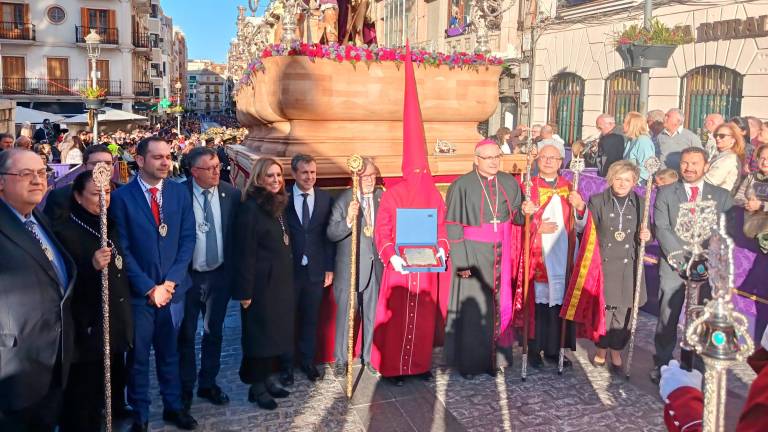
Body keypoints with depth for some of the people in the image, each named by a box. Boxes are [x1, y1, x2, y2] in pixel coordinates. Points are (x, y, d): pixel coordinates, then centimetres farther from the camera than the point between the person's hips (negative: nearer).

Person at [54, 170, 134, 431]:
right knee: (85, 396, 5)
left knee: (116, 376, 21)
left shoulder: (109, 225, 7)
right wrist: (92, 266, -34)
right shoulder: (65, 232, -16)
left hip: (116, 320, 7)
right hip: (89, 327, -7)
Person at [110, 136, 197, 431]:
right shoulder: (122, 197, -7)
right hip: (139, 292, -2)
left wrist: (171, 282, -8)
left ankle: (174, 407, 31)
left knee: (169, 352, 15)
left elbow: (188, 240, 1)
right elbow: (123, 249, -8)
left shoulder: (180, 193, 3)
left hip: (173, 288, 3)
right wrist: (149, 287, -12)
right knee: (138, 357, 10)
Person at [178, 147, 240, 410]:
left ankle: (208, 384, 34)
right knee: (186, 334, 13)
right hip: (188, 275, -2)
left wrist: (233, 270, 1)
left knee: (213, 332, 16)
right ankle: (185, 388, 30)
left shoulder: (231, 194, -4)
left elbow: (236, 233, 3)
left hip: (219, 275, 3)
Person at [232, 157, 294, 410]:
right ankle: (256, 387, 20)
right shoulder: (250, 208, -15)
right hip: (262, 284, -8)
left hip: (282, 282, 8)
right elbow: (245, 253, -17)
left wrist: (288, 278, 13)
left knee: (275, 332, 15)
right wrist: (245, 291, -18)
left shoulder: (279, 205, 9)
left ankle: (266, 379, 29)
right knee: (259, 334, 5)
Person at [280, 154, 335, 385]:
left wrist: (329, 268, 1)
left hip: (316, 270, 2)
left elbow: (329, 235, 3)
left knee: (311, 319, 13)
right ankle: (287, 364, 28)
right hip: (289, 269, -2)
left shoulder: (326, 198, 0)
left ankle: (308, 361, 31)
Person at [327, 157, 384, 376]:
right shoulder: (343, 200, -8)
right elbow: (331, 234, -14)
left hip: (376, 267, 3)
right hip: (349, 268, -3)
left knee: (373, 315, 13)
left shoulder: (383, 197, 2)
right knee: (345, 314, 7)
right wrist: (348, 220, -29)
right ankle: (340, 359, 24)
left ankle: (369, 356, 31)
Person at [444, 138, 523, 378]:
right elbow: (454, 226, -8)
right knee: (473, 307, 0)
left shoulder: (509, 183, 5)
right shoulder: (462, 186, -8)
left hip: (500, 253, 4)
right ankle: (469, 361, 14)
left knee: (498, 304, 7)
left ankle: (492, 356, 20)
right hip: (473, 253, -4)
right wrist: (460, 261, -13)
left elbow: (517, 216, 13)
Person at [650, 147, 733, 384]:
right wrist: (680, 258, -13)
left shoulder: (722, 196, 11)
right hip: (674, 266, -1)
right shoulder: (666, 193, 7)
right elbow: (661, 229, -2)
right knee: (667, 318, 1)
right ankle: (662, 363, 14)